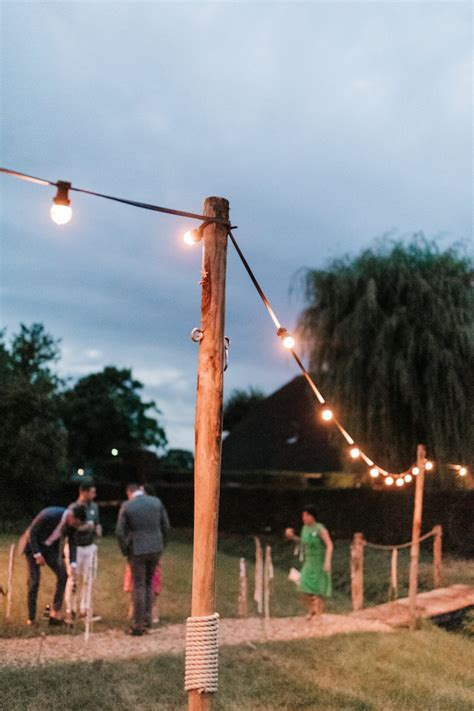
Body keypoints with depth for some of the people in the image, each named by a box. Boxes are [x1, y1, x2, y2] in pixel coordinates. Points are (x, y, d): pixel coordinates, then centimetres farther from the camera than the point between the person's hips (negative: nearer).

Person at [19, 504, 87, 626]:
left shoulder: (72, 523, -14)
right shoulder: (49, 515, -33)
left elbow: (72, 543, -5)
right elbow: (32, 533, -23)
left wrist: (73, 565, -15)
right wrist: (37, 555, -23)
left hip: (51, 547, 6)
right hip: (33, 545, -6)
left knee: (63, 575, -7)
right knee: (34, 580, -6)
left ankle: (55, 614, -3)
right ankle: (31, 618, 8)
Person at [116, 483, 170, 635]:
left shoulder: (126, 506, -7)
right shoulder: (156, 501, 1)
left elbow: (120, 532, -8)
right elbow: (166, 526, 3)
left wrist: (125, 551, 4)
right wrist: (162, 546, 13)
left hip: (137, 550, -3)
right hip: (156, 549, 3)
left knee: (138, 587, 5)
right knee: (148, 583, 20)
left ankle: (138, 626, 9)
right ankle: (147, 618, 20)